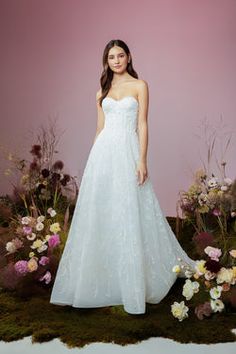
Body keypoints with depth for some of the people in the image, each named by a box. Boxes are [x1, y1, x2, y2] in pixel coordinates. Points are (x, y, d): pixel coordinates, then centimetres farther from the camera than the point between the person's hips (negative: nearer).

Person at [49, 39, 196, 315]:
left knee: (130, 216, -3)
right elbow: (100, 128, 15)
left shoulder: (139, 85, 5)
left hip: (127, 152, -4)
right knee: (98, 214, 4)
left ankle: (133, 286, 11)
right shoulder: (103, 90, 16)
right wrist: (93, 160, 11)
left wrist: (142, 161, -12)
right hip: (102, 154, 4)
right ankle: (99, 279, 17)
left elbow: (142, 125, -2)